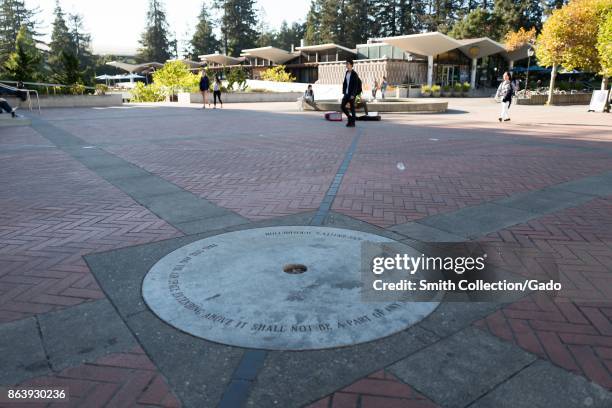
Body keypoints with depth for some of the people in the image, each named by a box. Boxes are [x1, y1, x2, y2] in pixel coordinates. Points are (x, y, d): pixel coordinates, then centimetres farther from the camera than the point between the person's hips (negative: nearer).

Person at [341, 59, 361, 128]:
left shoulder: (354, 74, -10)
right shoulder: (346, 73, 11)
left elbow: (356, 85, -15)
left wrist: (353, 94, -19)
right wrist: (344, 92, 10)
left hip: (352, 94, -7)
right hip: (346, 94, 7)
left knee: (352, 108, -1)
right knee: (343, 107, 3)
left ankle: (352, 123, 7)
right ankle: (350, 117, 21)